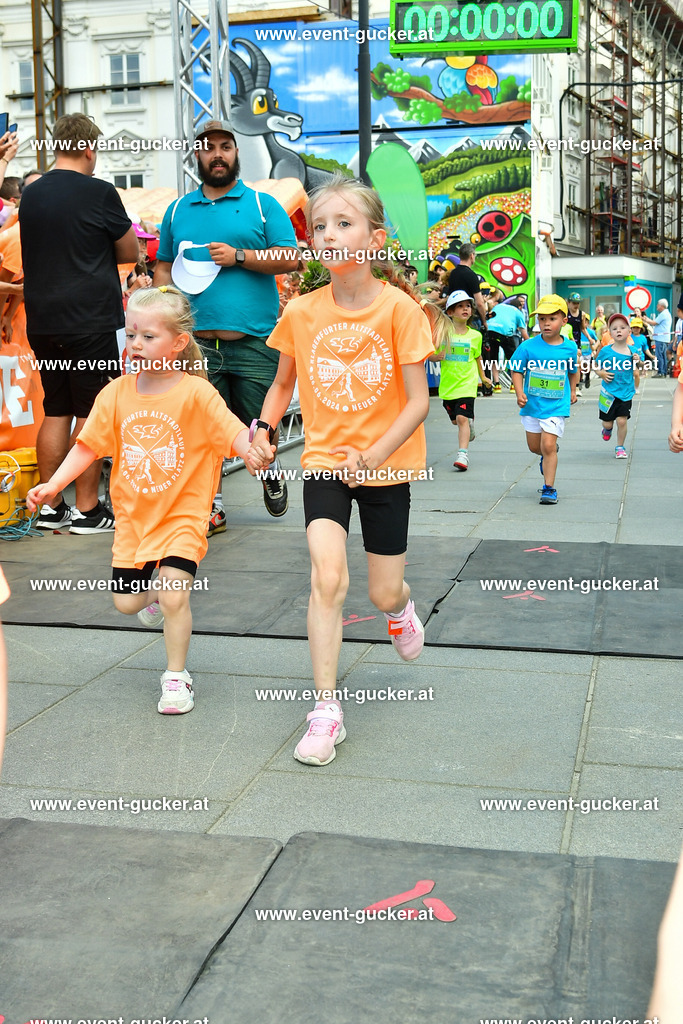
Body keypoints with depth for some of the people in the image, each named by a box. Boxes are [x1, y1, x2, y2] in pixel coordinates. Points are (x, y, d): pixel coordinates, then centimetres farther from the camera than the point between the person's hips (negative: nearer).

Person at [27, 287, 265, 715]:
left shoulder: (196, 394, -14)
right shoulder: (116, 394, -3)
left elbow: (233, 432, -21)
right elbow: (88, 446, -1)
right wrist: (53, 485, -11)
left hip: (181, 515, -4)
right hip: (133, 515, 4)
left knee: (175, 596, -15)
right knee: (126, 602, 12)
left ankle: (177, 676, 7)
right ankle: (154, 592, 49)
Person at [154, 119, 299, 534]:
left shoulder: (263, 204, 8)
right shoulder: (178, 210, 17)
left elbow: (291, 257, 0)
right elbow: (164, 268, 20)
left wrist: (238, 256, -11)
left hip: (254, 340, -2)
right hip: (196, 342, 2)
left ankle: (270, 469, 36)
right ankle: (210, 505, 10)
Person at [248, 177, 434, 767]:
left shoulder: (398, 307, -14)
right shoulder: (301, 311, -4)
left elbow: (418, 402, -14)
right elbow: (283, 384, 13)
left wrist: (371, 456, -25)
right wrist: (263, 428, -4)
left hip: (387, 466, -1)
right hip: (324, 460, 1)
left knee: (383, 593, 8)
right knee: (328, 579, -15)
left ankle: (399, 607, 48)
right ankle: (327, 710, -5)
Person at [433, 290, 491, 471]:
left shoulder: (475, 336, 1)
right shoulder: (443, 333, -2)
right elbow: (431, 355, 4)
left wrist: (483, 377, 25)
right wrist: (437, 356, -18)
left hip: (467, 384, -2)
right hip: (447, 385, 2)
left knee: (462, 418, -17)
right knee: (455, 420, 17)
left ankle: (463, 454, -17)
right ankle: (470, 421, 50)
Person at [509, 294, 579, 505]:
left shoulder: (570, 347, -4)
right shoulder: (528, 346, -9)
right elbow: (517, 370, -4)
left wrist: (572, 391, 18)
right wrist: (519, 393, -17)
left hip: (557, 406, -2)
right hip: (532, 404, 2)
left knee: (548, 446, -12)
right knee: (534, 447, 15)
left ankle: (549, 488, -2)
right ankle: (547, 456, 50)